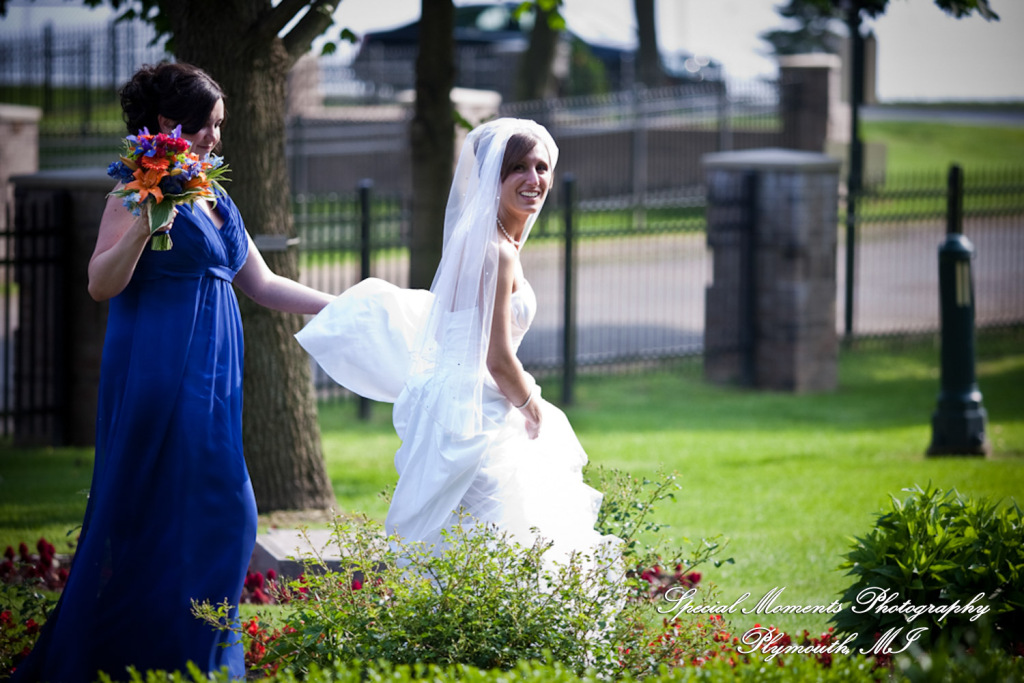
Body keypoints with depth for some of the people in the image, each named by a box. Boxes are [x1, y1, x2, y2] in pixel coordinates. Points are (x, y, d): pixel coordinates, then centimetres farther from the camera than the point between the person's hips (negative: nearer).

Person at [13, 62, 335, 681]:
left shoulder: (215, 199, 16)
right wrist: (145, 223, -27)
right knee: (164, 513, -9)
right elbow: (101, 284, -13)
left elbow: (263, 284, 20)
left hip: (210, 376, 8)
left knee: (220, 514, 6)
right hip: (159, 371, -8)